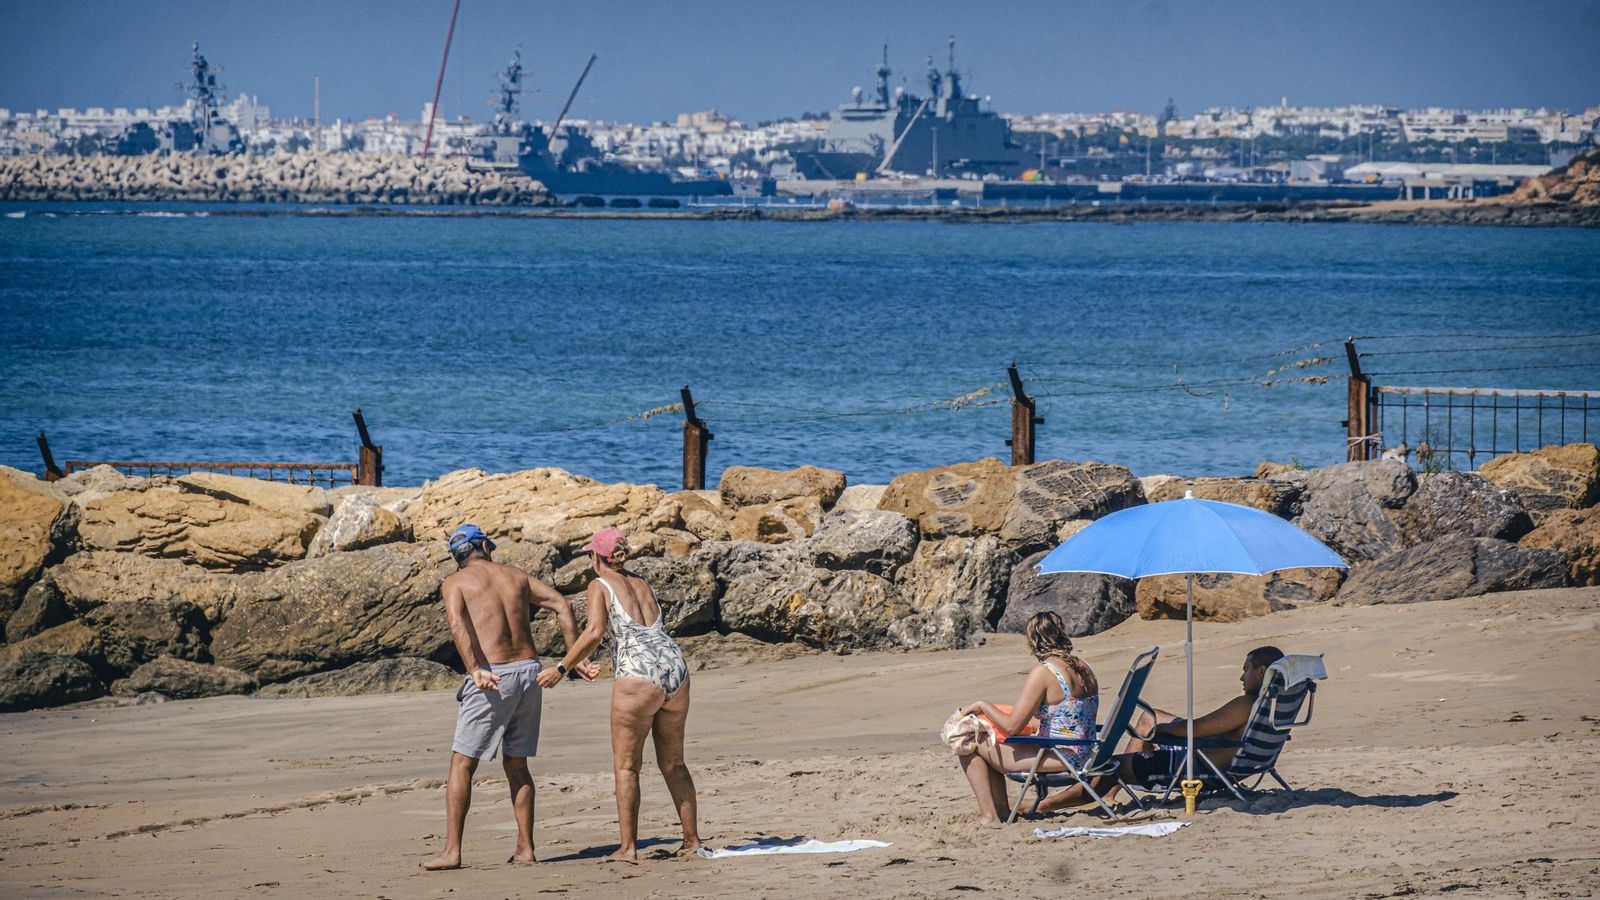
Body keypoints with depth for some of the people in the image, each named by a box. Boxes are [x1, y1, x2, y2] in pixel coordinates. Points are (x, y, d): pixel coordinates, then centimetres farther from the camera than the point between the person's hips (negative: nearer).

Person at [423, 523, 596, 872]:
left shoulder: (455, 582, 4)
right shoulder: (515, 575, 16)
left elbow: (457, 622, -16)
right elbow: (562, 605, 8)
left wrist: (475, 670, -27)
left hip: (491, 677, -5)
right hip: (529, 672, 5)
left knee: (461, 765, 2)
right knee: (516, 765, 16)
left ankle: (452, 850, -2)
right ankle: (525, 847, 12)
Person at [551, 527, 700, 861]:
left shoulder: (600, 586, 1)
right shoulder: (642, 585, 20)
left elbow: (594, 632, -13)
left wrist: (561, 668, -7)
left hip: (638, 679, -6)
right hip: (675, 670, 6)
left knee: (625, 766, 5)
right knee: (673, 763, 18)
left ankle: (628, 846, 1)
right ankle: (692, 839, 18)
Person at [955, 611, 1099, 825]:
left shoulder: (1042, 673, -18)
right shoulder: (1083, 667, 6)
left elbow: (1011, 726, -18)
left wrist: (983, 705, -3)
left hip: (1056, 758, -9)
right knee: (992, 746, 26)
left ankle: (989, 816, 3)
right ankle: (1002, 809, 32)